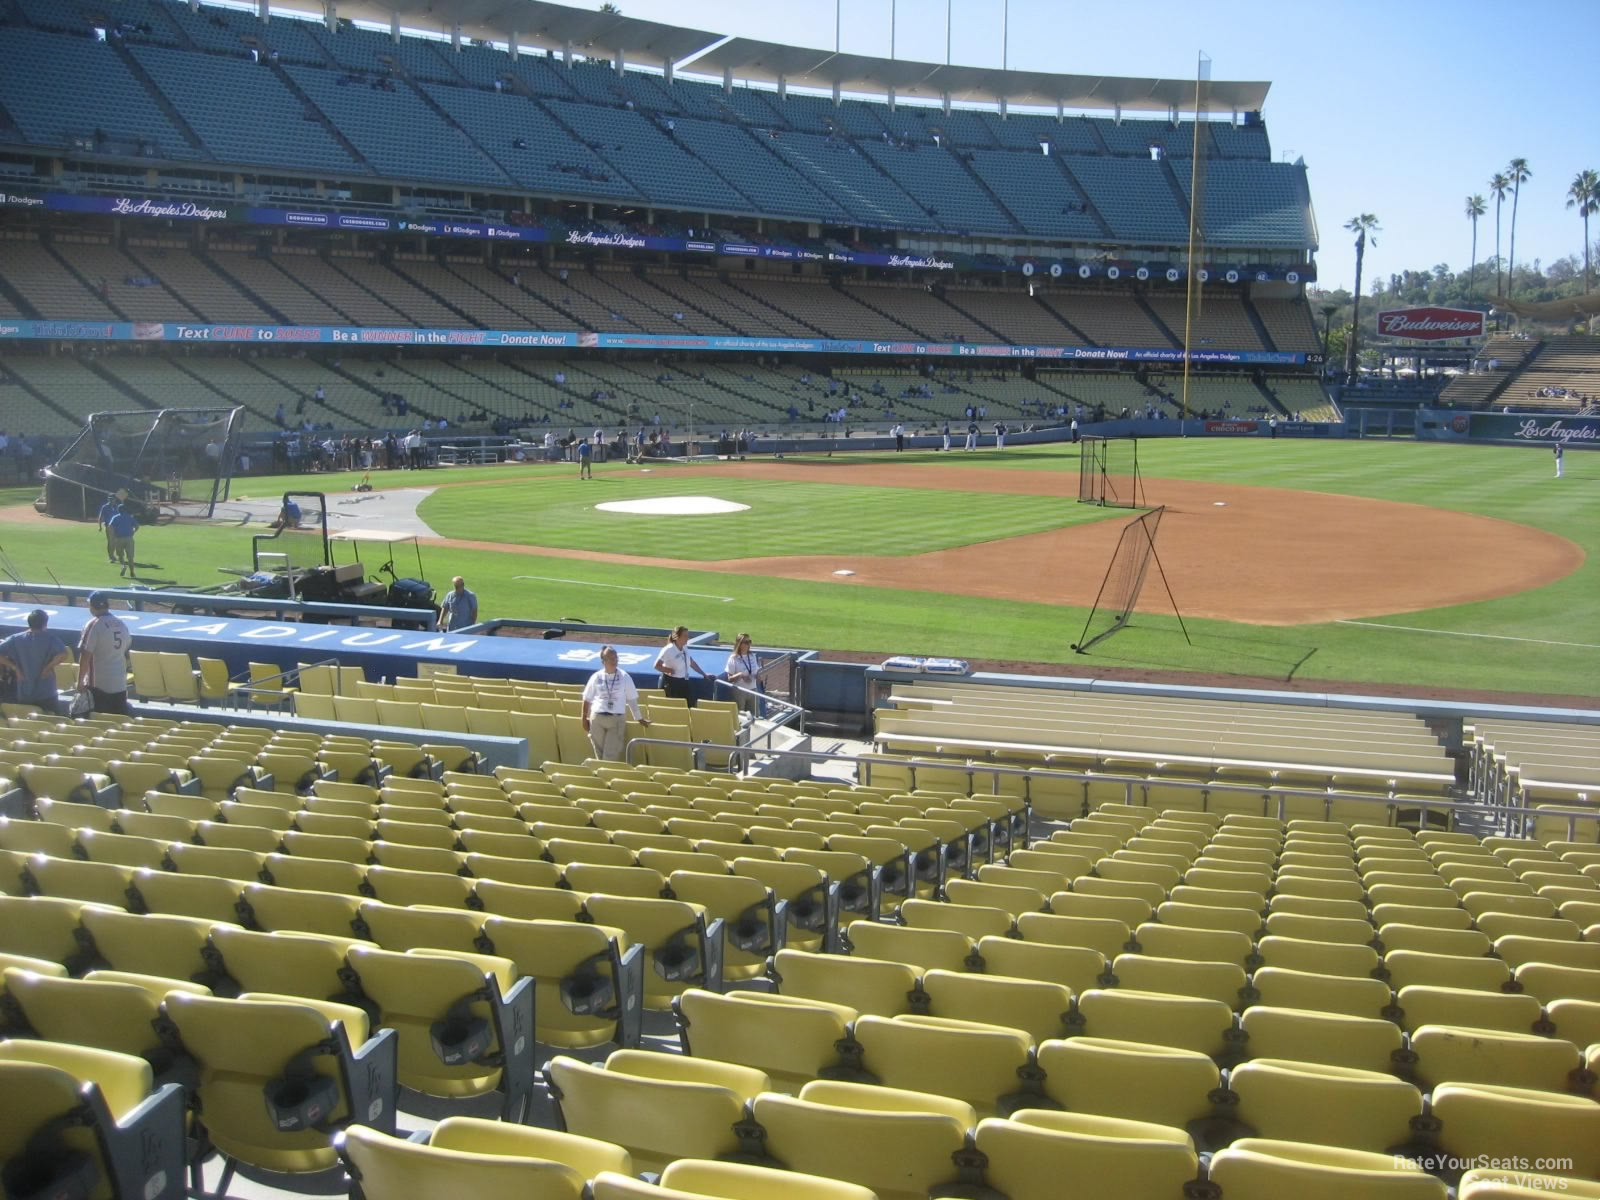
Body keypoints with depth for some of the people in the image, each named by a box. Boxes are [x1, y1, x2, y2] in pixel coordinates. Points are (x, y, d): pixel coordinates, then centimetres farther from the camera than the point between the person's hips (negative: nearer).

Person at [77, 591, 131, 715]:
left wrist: (80, 681, -8)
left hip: (98, 685, -6)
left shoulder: (93, 625, -10)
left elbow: (85, 656, -14)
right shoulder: (122, 625, 9)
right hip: (120, 684, 6)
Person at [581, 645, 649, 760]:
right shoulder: (596, 677, 0)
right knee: (599, 754, 9)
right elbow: (587, 699, 8)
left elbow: (632, 699, 6)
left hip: (617, 719, -1)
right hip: (597, 718, 1)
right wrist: (584, 719, 8)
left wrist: (639, 718, 10)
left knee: (611, 755, -7)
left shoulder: (624, 677, -1)